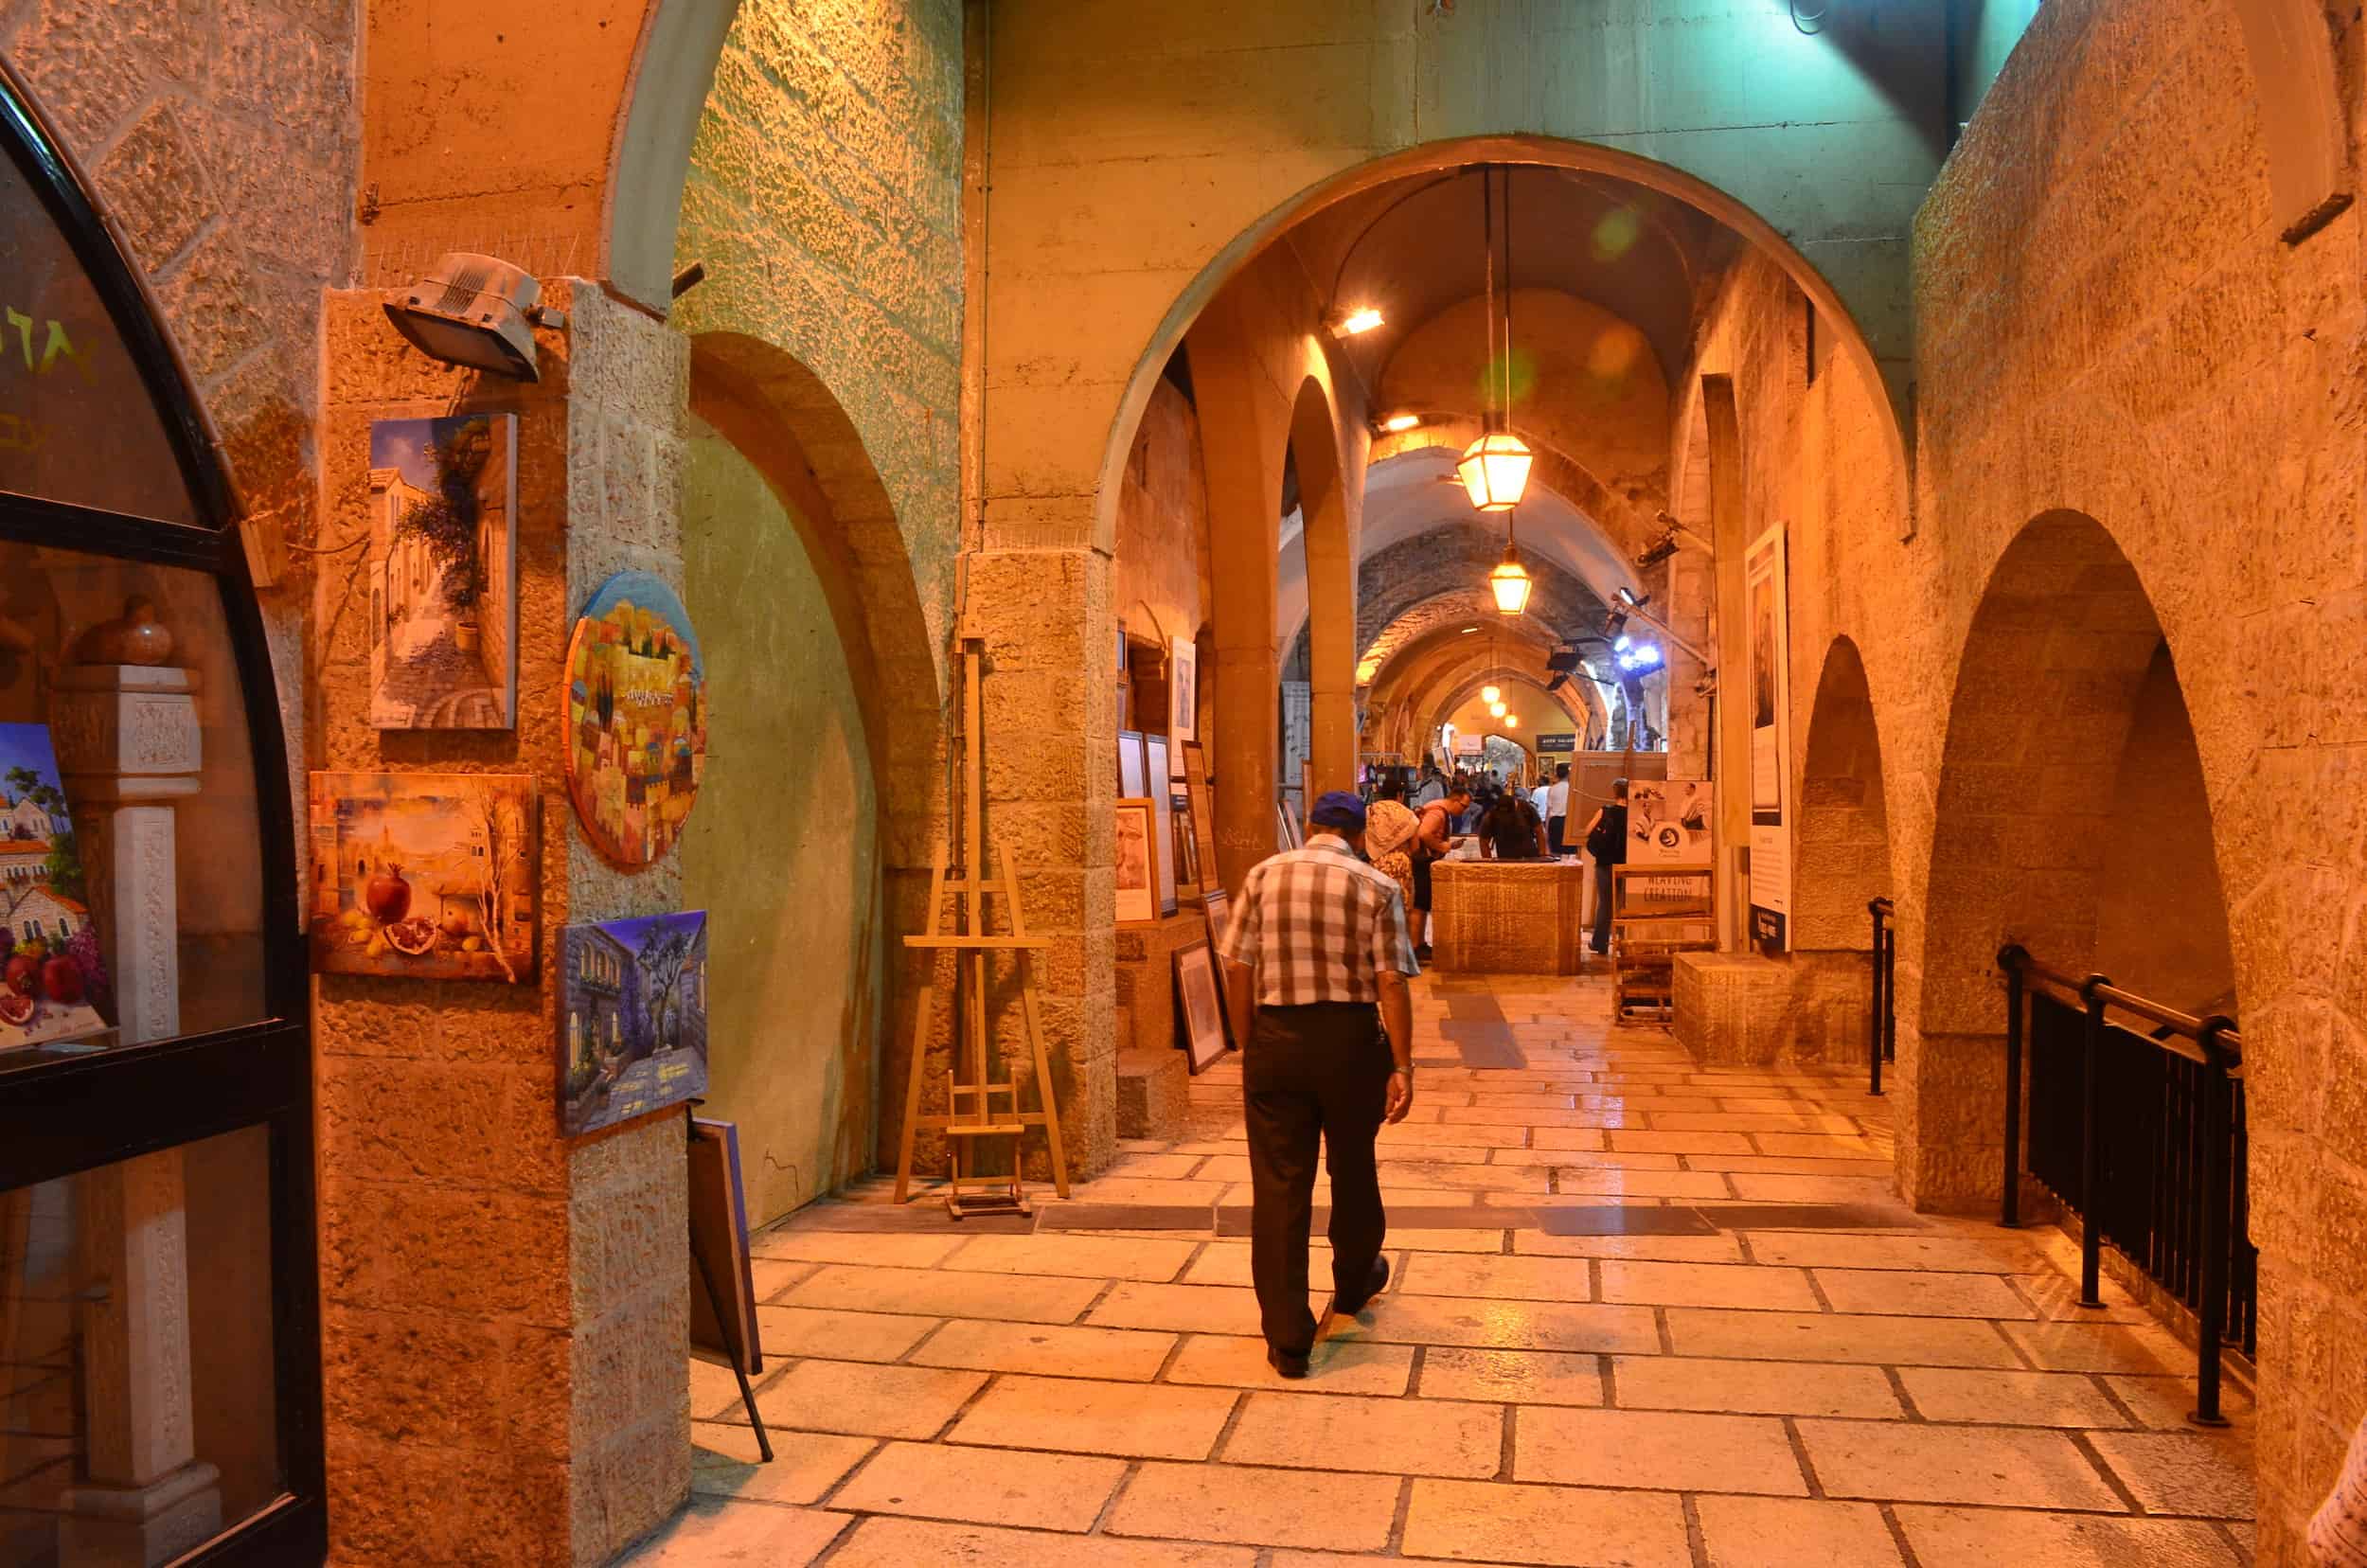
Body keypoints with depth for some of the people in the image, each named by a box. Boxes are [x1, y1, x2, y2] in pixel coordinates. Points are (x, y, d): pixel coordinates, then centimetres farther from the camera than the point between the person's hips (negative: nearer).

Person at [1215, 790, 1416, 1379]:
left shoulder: (1262, 876, 1)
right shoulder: (1377, 888, -2)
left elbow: (1238, 971, -1)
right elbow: (1391, 983, -9)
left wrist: (1249, 1048, 8)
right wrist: (1401, 1066, -5)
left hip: (1276, 1038, 0)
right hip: (1351, 1040, 0)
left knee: (1279, 1186, 4)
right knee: (1353, 1171, 21)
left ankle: (1287, 1339, 7)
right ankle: (1353, 1285, 45)